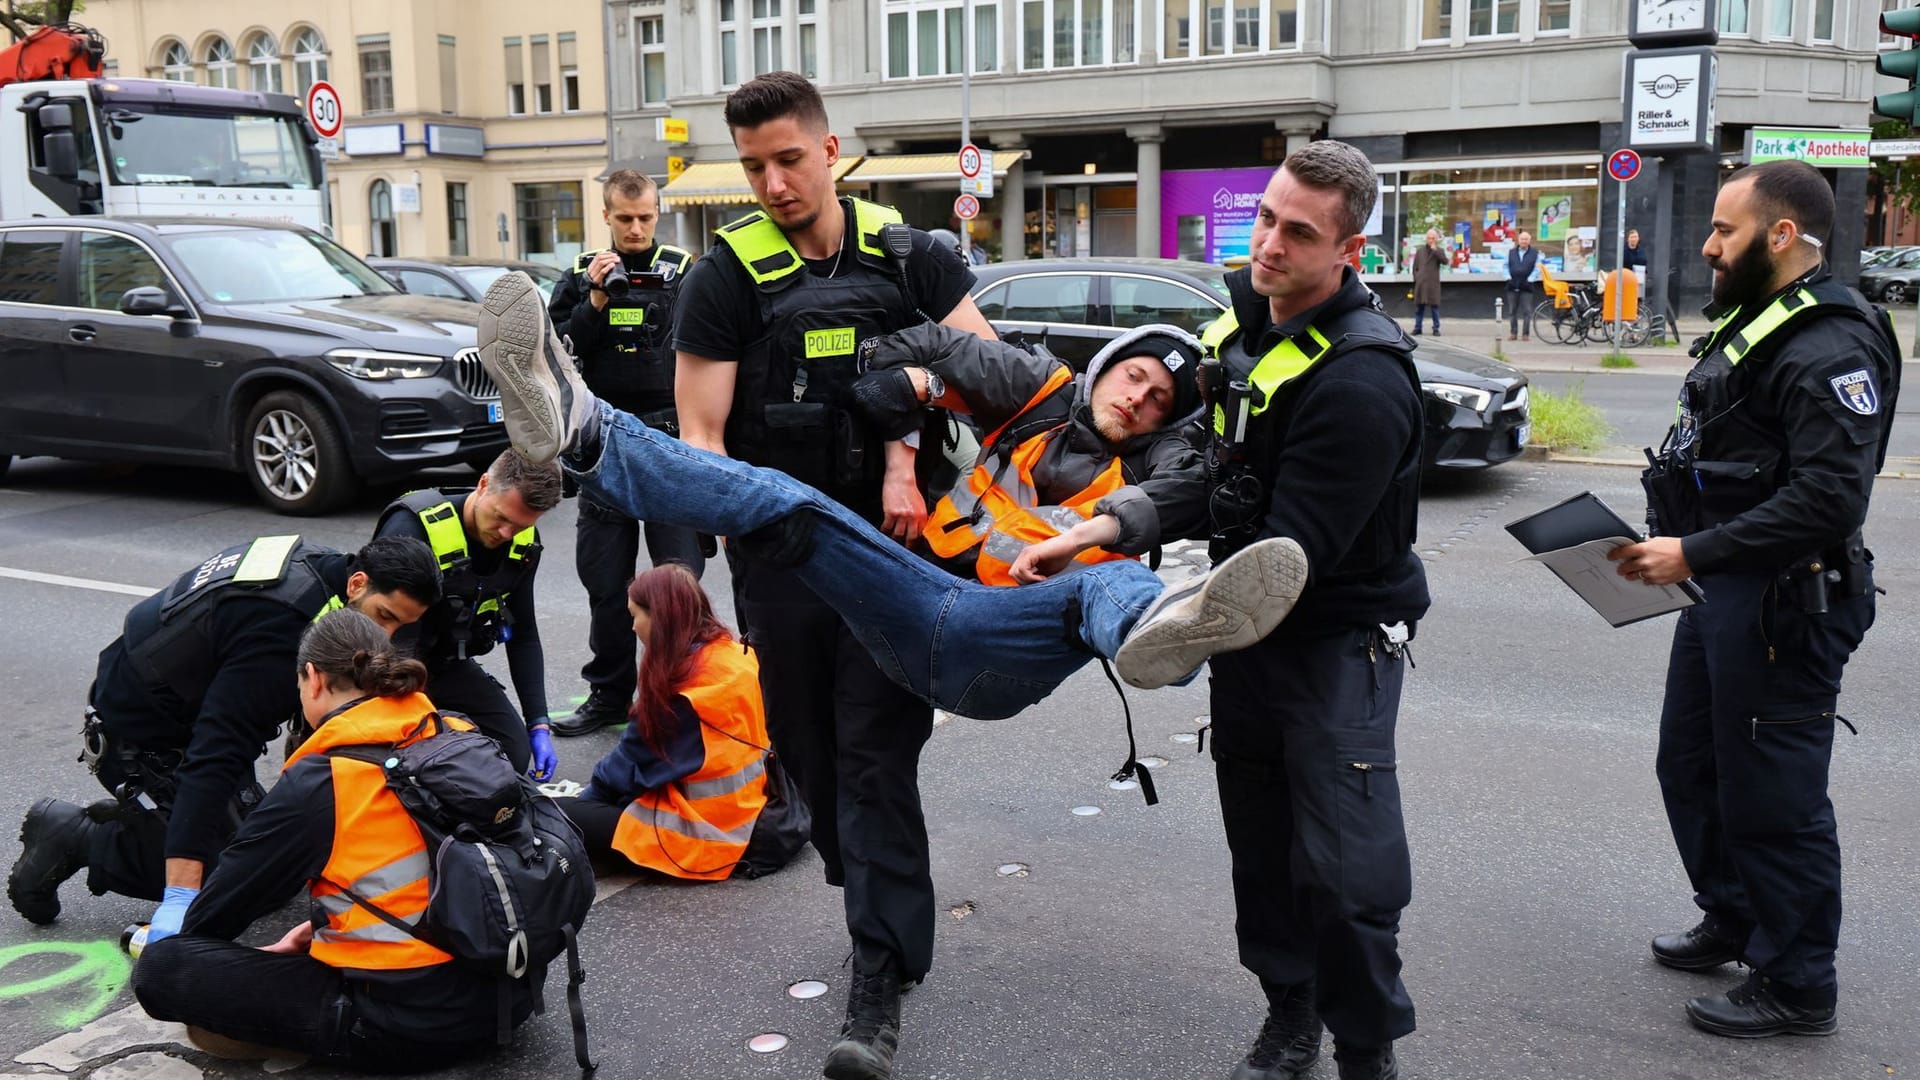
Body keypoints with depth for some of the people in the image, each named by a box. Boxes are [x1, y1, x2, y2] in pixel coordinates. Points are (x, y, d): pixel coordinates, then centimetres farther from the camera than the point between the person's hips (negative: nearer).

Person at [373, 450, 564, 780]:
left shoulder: (523, 544, -9)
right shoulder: (413, 527, -30)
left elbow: (524, 636, 1)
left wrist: (539, 724, -5)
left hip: (448, 663, 5)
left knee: (514, 754, -4)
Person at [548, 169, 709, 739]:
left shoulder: (685, 272, 3)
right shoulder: (581, 275, 10)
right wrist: (595, 301, -10)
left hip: (671, 439, -3)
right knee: (604, 577, 9)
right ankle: (609, 693, 22)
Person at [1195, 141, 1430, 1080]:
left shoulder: (1361, 380, -25)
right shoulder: (1239, 309, 3)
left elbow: (1293, 549, -27)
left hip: (1339, 635, -8)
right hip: (1246, 623, 8)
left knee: (1343, 864, -6)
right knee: (1261, 843, 16)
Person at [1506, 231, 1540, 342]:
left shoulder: (1535, 253, 4)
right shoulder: (1511, 252, 11)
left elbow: (1537, 268, 1)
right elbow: (1506, 265, 11)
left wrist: (1530, 279, -10)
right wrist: (1508, 277, -3)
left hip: (1526, 286, -2)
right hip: (1512, 286, 3)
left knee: (1527, 311, -3)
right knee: (1512, 311, 5)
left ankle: (1526, 334, 0)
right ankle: (1513, 333, 12)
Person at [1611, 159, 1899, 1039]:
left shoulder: (1830, 350, -20)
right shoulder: (1753, 323, 13)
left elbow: (1828, 501, -28)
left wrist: (1694, 553, -24)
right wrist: (1672, 544, 8)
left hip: (1781, 609, -11)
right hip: (1720, 595, 11)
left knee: (1772, 798, 1)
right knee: (1691, 767, 22)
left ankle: (1796, 986, 18)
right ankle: (1734, 922, 42)